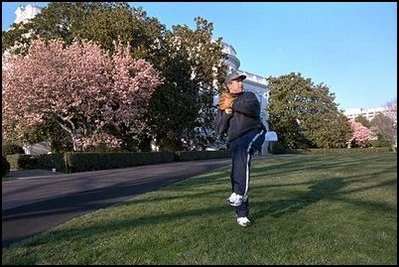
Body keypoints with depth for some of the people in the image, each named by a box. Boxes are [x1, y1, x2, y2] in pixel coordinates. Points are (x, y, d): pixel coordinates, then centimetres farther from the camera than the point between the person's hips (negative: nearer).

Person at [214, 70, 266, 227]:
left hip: (255, 133, -3)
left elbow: (252, 108, -12)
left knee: (242, 148, -38)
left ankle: (240, 193, -42)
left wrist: (233, 104, -3)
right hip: (236, 142, 4)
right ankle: (241, 214, 10)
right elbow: (219, 129, 9)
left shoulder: (248, 96, 13)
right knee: (236, 175, -4)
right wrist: (226, 114, -6)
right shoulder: (223, 106, 20)